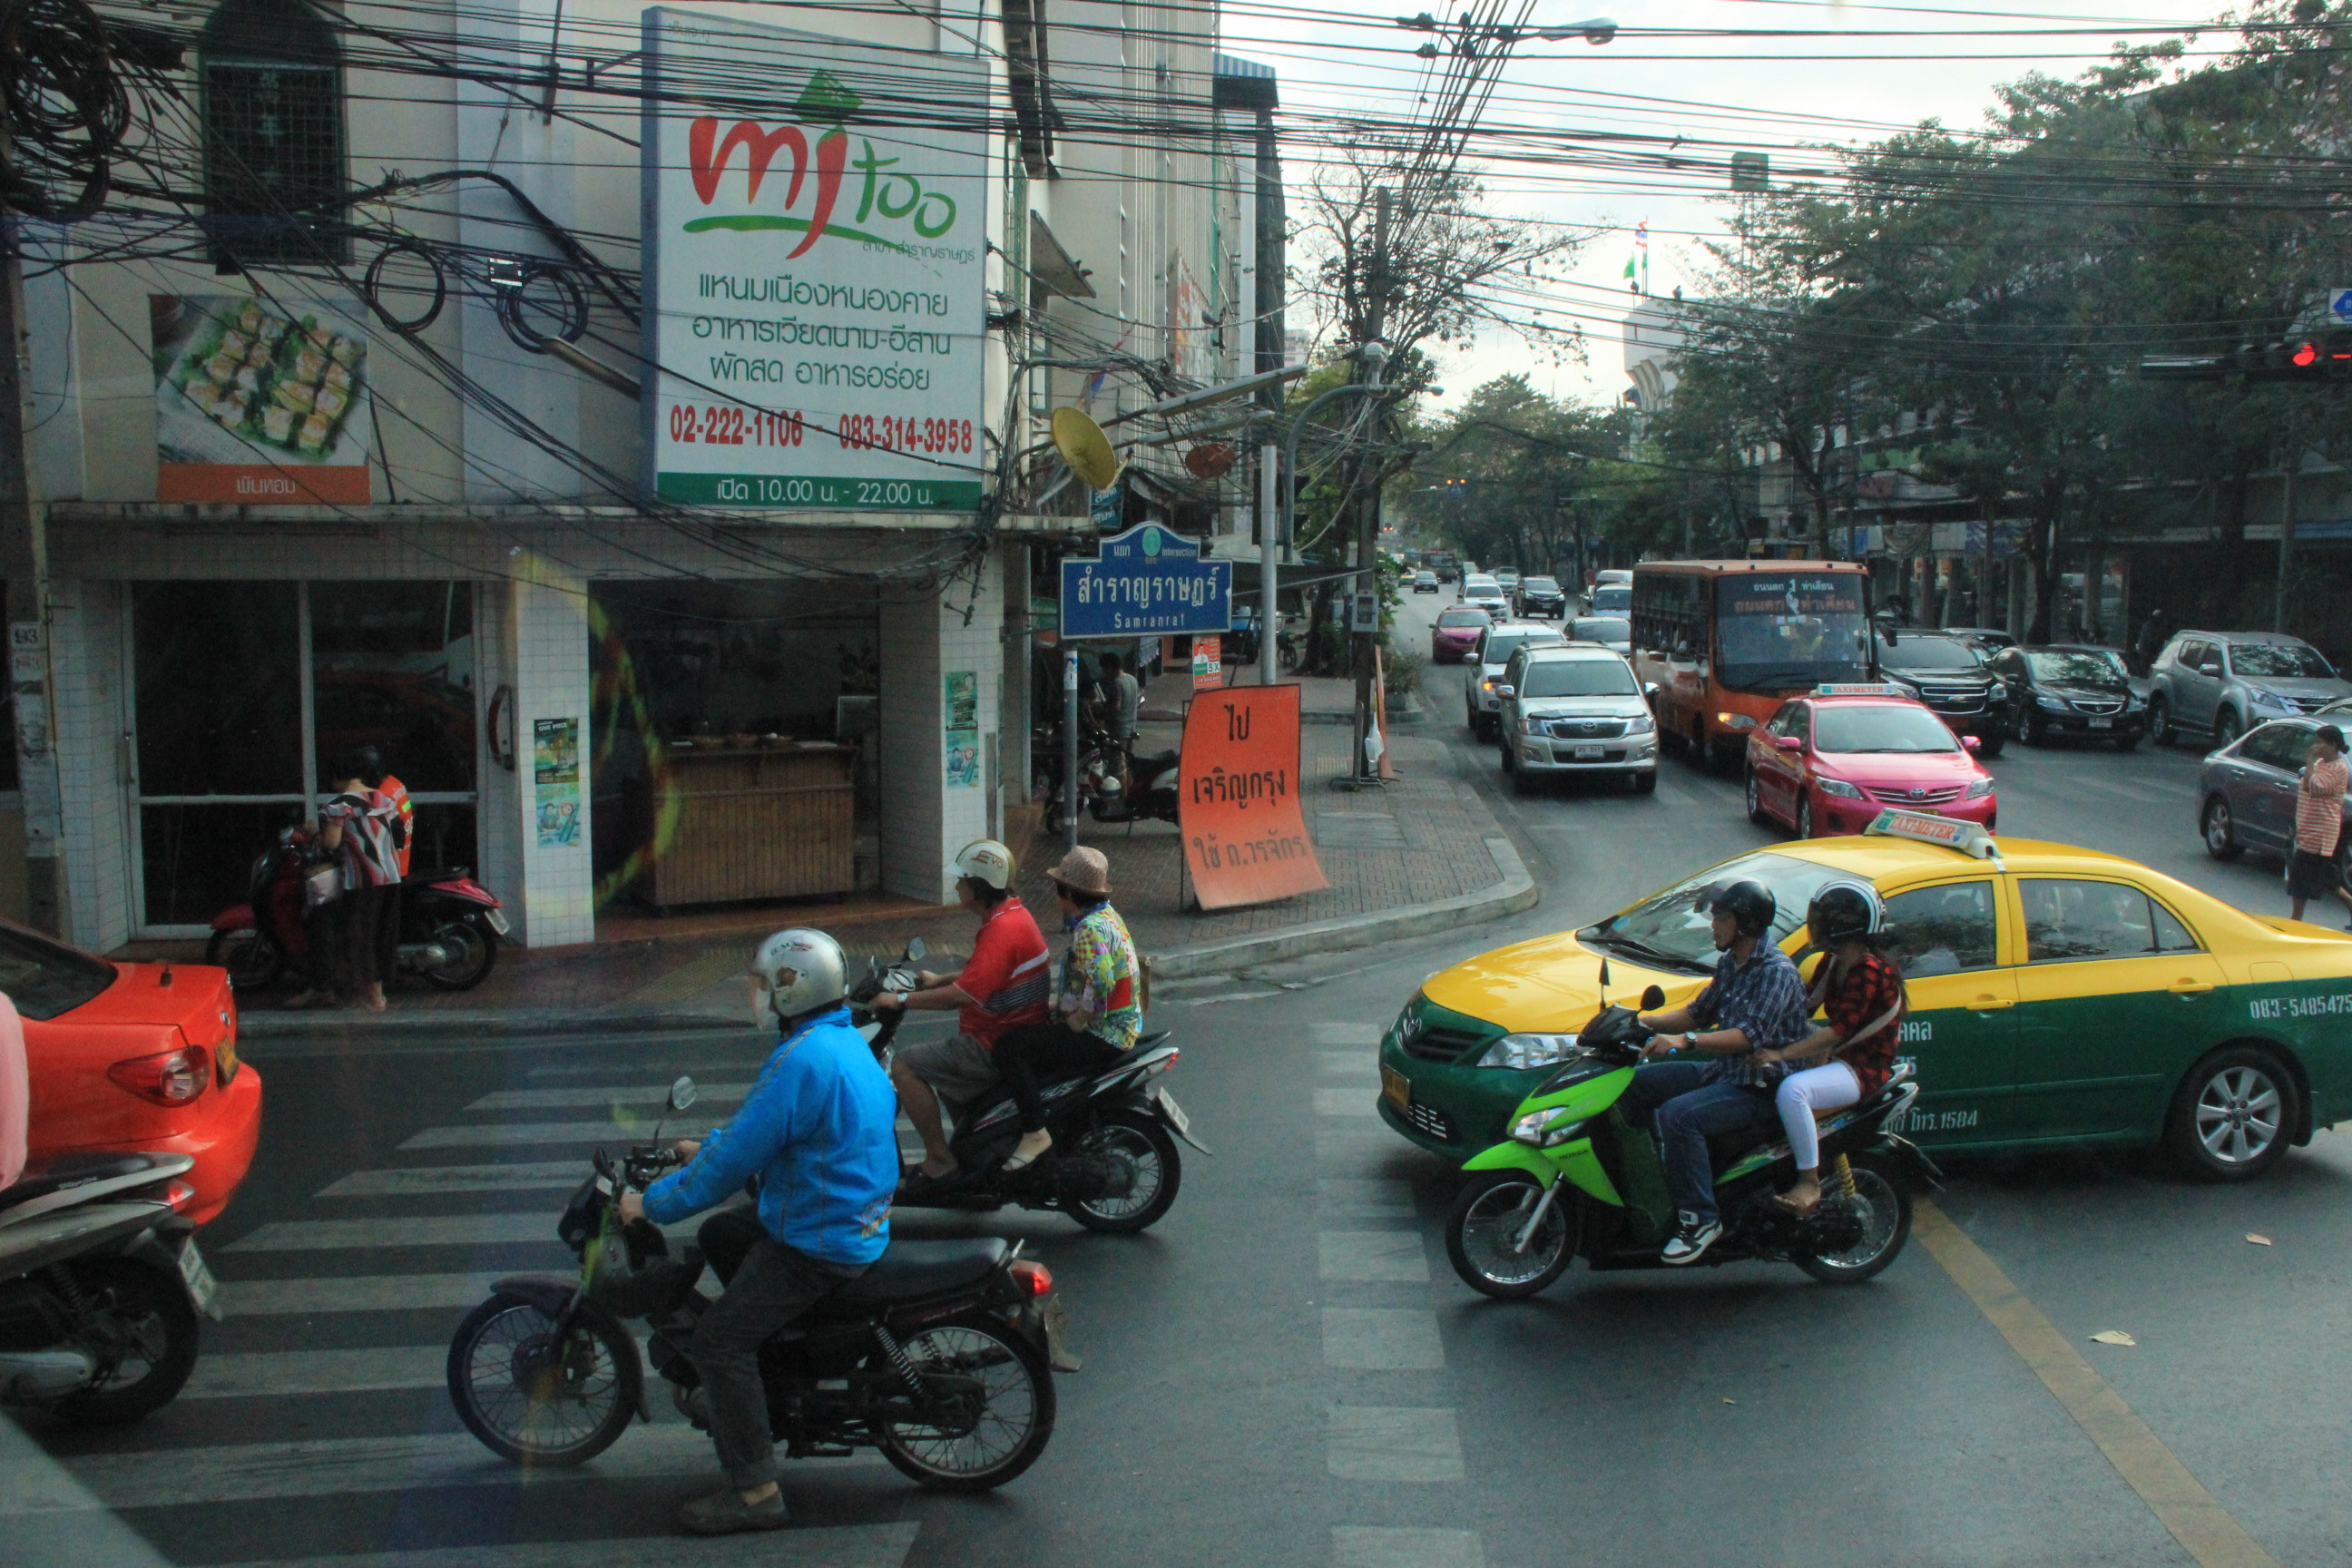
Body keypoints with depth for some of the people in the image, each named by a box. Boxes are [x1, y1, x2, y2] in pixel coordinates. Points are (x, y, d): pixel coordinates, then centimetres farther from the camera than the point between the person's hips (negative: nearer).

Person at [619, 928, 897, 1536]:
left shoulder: (802, 1061, -23)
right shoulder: (847, 1041, 9)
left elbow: (736, 1157, -21)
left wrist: (653, 1203, -11)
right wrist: (708, 1148, 24)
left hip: (818, 1244, -10)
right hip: (860, 1219, 10)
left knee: (717, 1342, -9)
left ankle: (756, 1492, -4)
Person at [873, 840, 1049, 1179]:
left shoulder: (1002, 929, -24)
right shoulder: (1014, 912, 9)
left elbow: (962, 994, -29)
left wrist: (902, 1000, -19)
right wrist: (939, 980, 21)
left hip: (995, 1046, -11)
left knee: (904, 1064, -11)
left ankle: (938, 1158, -9)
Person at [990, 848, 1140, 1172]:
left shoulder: (1090, 930, -20)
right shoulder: (1105, 914, 12)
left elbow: (1099, 990, -30)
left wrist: (1069, 1026, -18)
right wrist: (1057, 1006, 13)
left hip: (1103, 1036, -11)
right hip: (1121, 1028, 11)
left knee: (1009, 1047, -17)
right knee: (1027, 1033, 25)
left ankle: (1035, 1132, -16)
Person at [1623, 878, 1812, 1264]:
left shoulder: (1777, 972, -20)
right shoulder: (1730, 963, 10)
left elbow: (1751, 1035, -31)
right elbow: (1701, 1012, 20)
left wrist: (1685, 1040, -41)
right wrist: (1646, 1021, 4)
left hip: (1760, 1087, -10)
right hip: (1723, 1072, 10)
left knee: (1678, 1116, -31)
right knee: (1635, 1084, 8)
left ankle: (1701, 1218, -21)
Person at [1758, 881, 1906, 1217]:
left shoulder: (1869, 969, -20)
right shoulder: (1832, 961, 9)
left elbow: (1838, 1031, -28)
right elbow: (1806, 1004, 15)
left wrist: (1781, 1054, -34)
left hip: (1864, 1069, -10)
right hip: (1835, 1057, 10)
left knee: (1792, 1090, -34)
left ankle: (1810, 1183, -26)